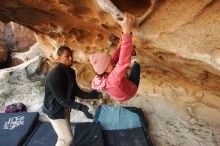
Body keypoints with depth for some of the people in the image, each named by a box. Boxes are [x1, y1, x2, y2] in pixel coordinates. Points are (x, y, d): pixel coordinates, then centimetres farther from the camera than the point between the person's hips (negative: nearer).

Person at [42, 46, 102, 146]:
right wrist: (81, 107, -37)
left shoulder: (70, 72, -3)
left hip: (65, 108, 8)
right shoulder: (54, 75, -30)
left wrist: (90, 95, -17)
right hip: (55, 110, -8)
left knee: (64, 136, 24)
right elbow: (61, 99, -29)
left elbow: (76, 91, -2)